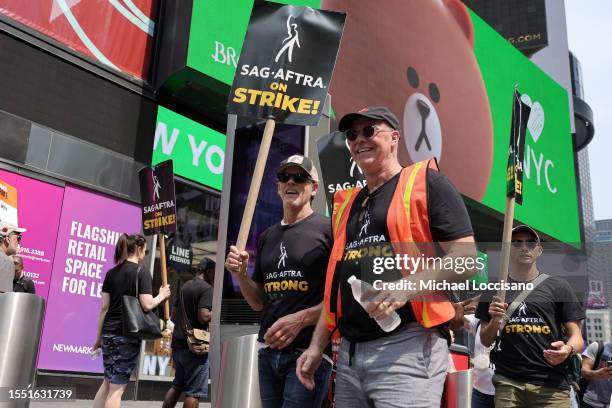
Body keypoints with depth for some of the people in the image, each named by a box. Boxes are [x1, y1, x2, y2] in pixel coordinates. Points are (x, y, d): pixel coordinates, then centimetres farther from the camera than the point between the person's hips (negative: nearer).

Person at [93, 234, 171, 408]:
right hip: (128, 334, -6)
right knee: (117, 387, 1)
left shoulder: (111, 272, 9)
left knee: (108, 382, 20)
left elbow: (104, 307, 8)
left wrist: (99, 336, 14)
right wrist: (162, 295, 3)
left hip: (109, 333, 6)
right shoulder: (142, 271, -8)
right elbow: (147, 305, -16)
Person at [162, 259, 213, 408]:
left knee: (177, 386, 20)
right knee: (194, 391, -2)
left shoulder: (185, 286, 14)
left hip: (178, 343, 8)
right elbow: (204, 317, -22)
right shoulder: (206, 288, -12)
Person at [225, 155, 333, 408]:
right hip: (268, 353, 6)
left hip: (308, 353, -6)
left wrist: (300, 319, -18)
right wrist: (240, 275, 1)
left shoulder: (327, 230, -6)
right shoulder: (266, 237, 14)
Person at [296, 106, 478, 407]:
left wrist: (407, 287, -23)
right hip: (349, 351, 7)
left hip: (408, 347, -7)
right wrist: (317, 346, 16)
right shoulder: (347, 203, 19)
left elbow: (466, 259, -9)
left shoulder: (425, 182, 0)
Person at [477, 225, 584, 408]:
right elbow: (486, 342, 12)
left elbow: (576, 336, 5)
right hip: (507, 383, 1)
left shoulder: (558, 286, 7)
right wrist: (495, 320, -7)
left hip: (551, 385, -1)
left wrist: (568, 349, -16)